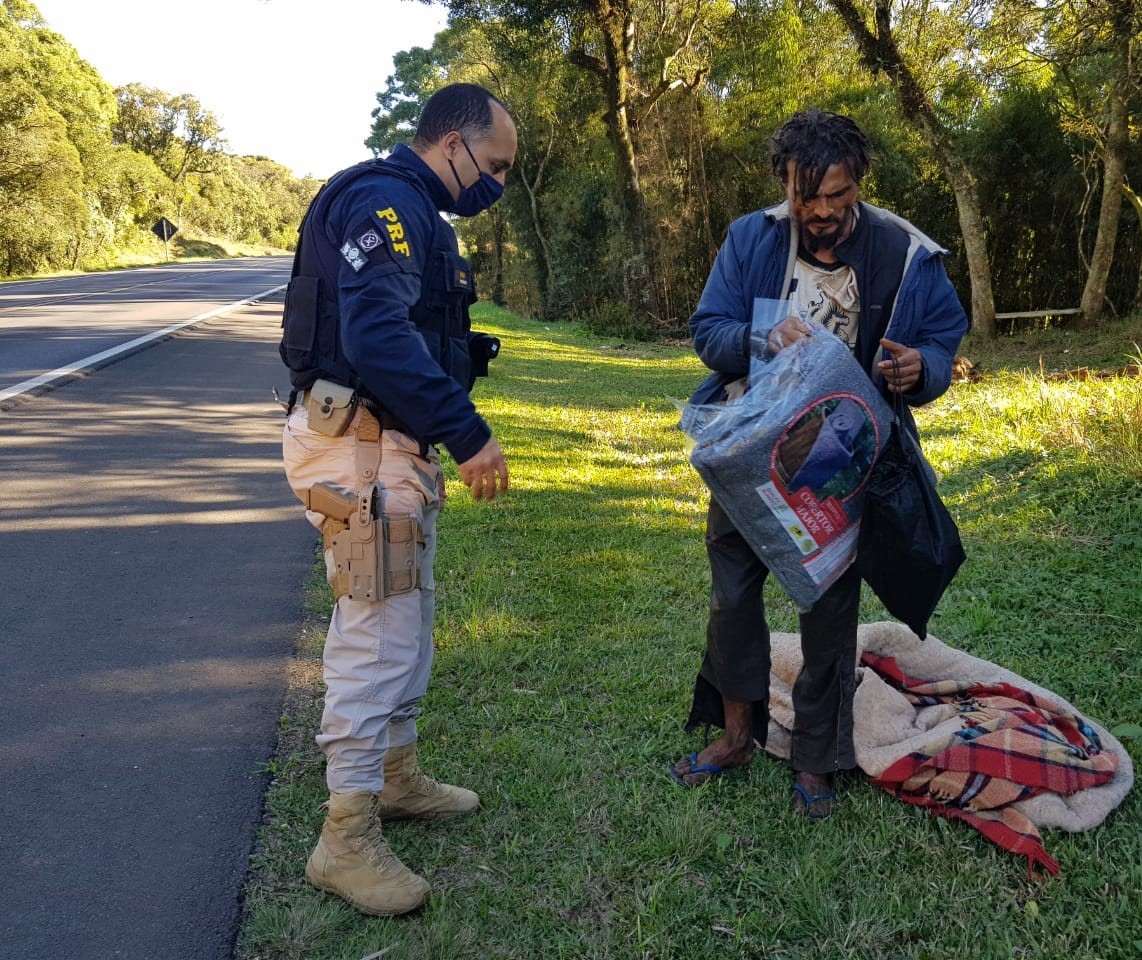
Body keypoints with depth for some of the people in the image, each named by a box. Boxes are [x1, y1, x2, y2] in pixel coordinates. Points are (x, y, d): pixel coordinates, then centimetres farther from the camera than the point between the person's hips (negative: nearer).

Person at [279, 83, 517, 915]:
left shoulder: (414, 211, 18)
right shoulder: (384, 199, -15)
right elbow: (376, 332, -30)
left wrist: (446, 437, 9)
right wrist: (466, 433, -32)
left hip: (394, 444, 11)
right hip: (360, 446, -11)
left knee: (407, 618, 18)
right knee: (379, 628, -8)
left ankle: (397, 775, 33)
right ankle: (348, 836, 1)